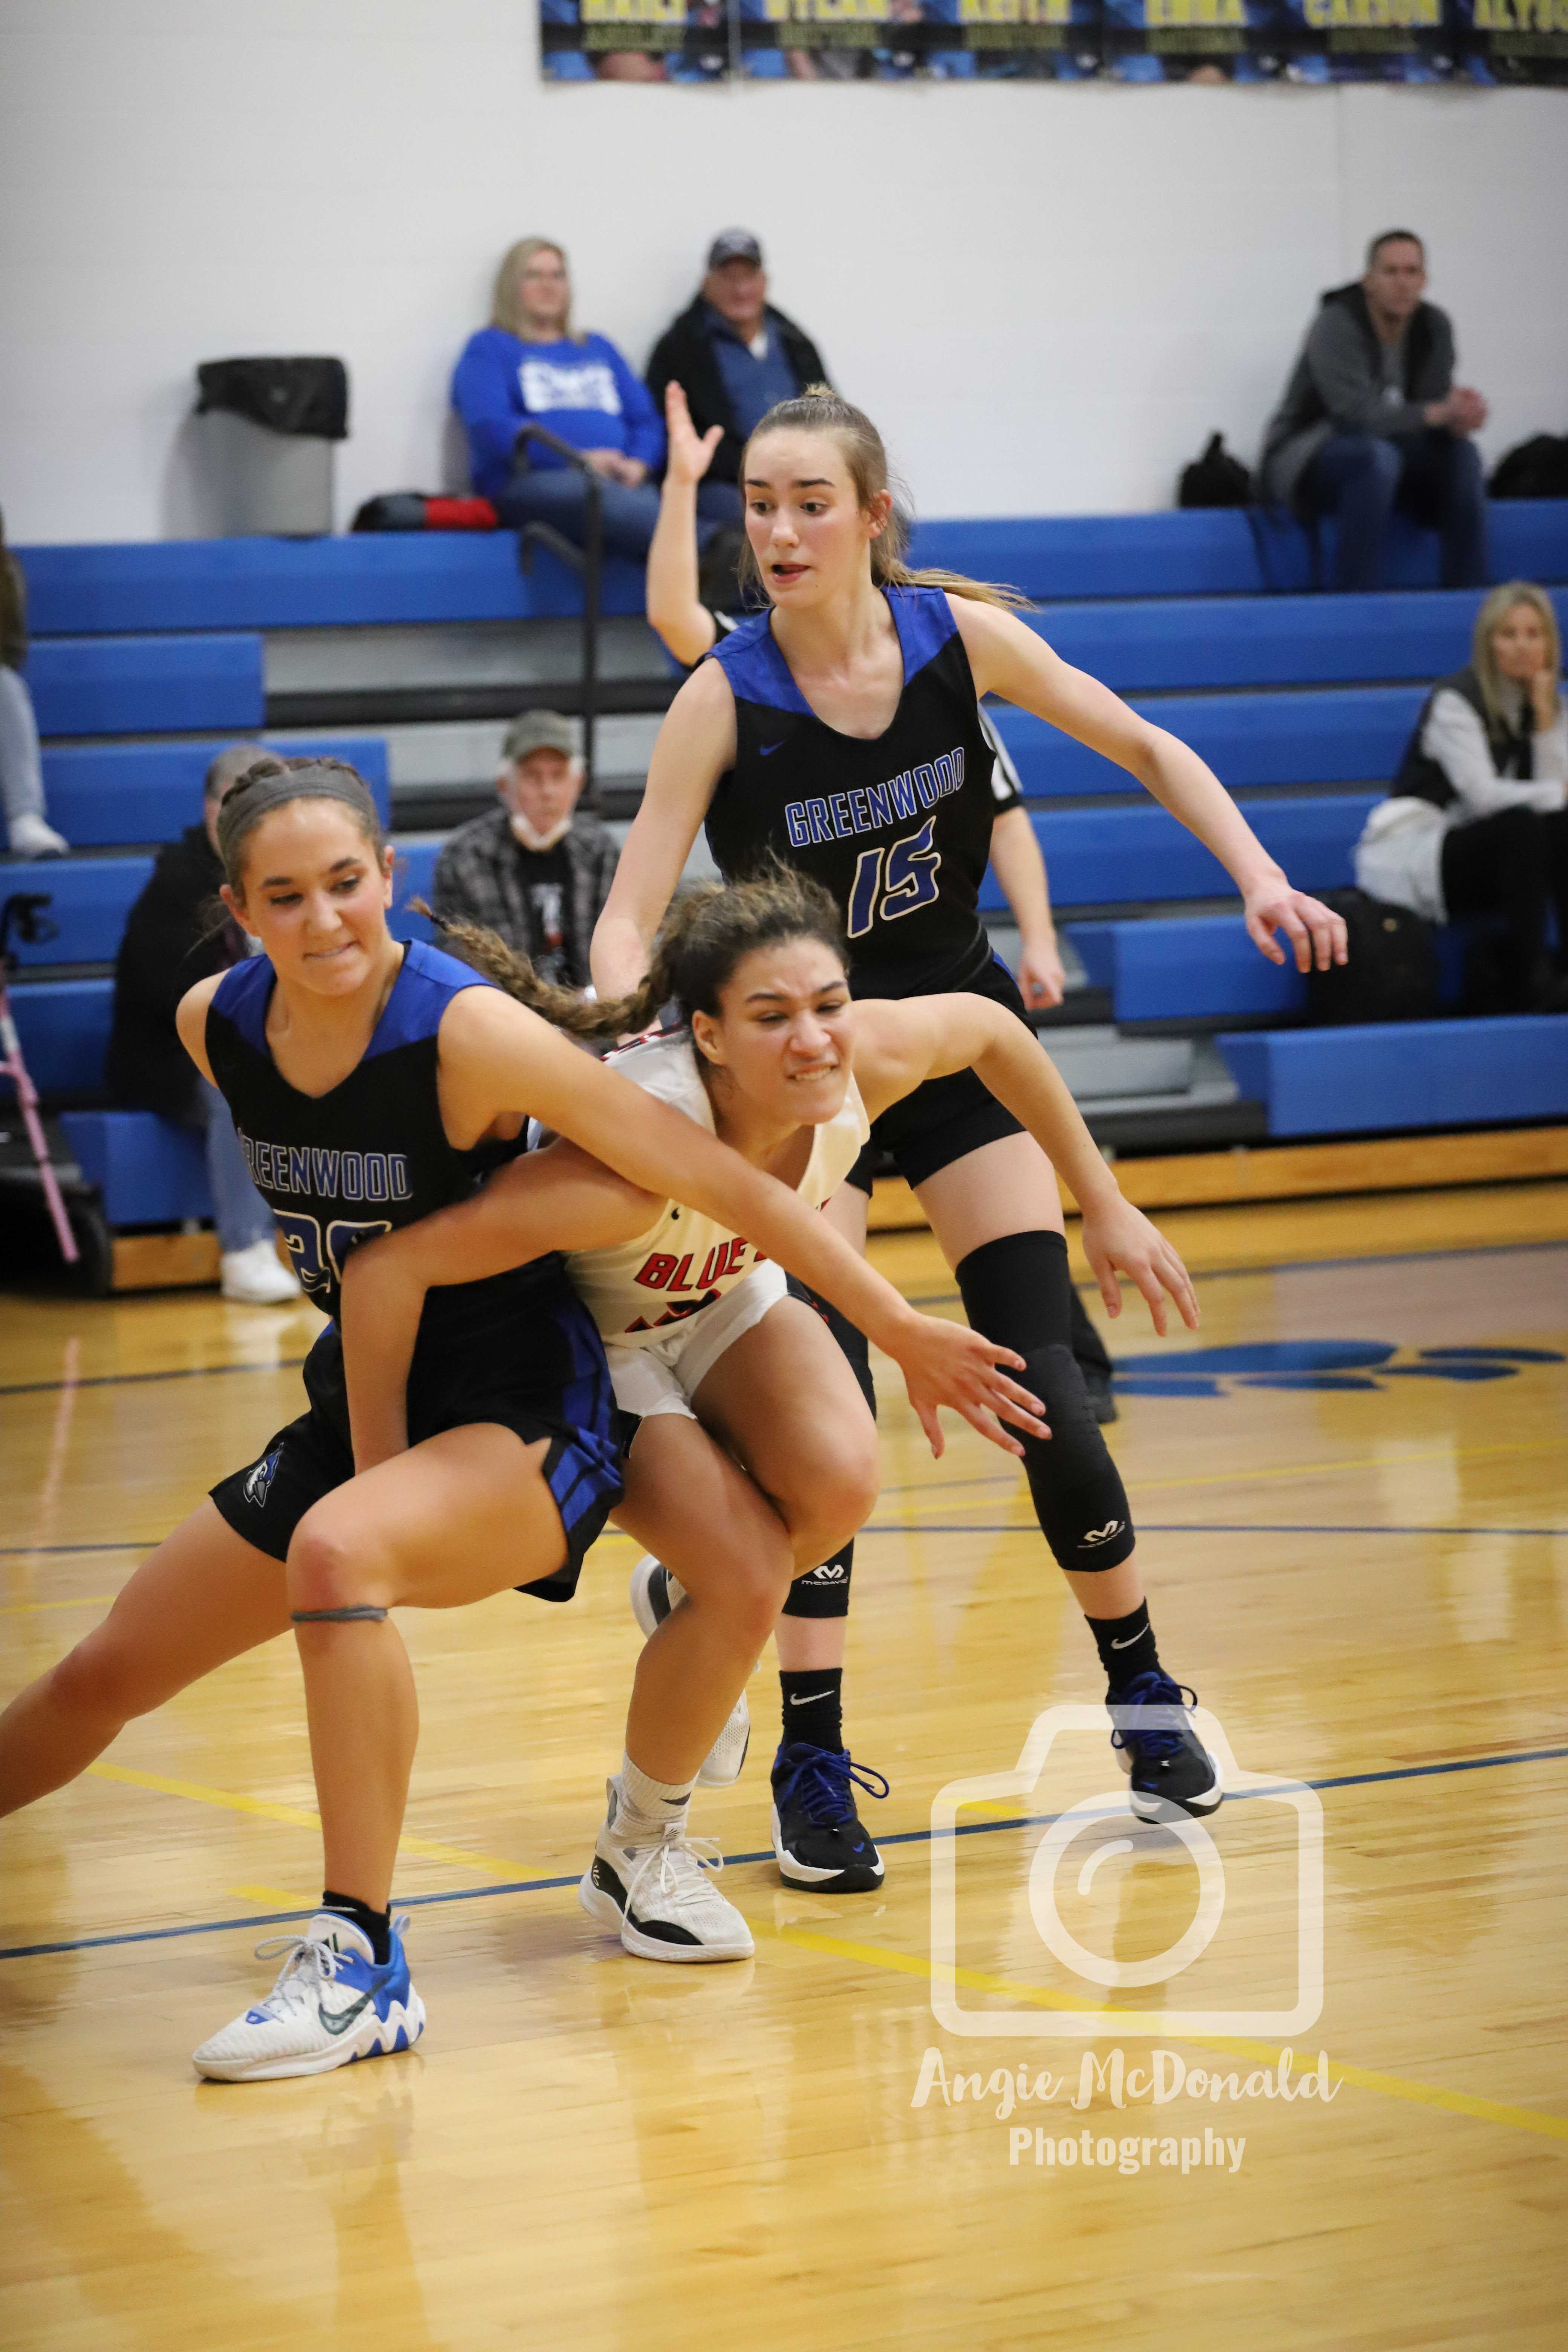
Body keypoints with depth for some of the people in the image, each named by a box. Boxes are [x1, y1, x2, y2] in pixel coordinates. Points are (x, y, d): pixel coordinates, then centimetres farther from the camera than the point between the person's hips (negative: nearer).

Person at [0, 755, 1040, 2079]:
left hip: (525, 1416, -6)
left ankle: (363, 1966, -30)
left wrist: (903, 1330, -19)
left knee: (338, 1549, -37)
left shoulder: (474, 1034, -25)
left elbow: (725, 1184, -21)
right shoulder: (215, 1029, -8)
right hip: (364, 1405, 7)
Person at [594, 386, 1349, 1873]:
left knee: (1040, 1382, -4)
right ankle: (813, 1759, 0)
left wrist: (1258, 879, -14)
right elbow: (628, 919, -21)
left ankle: (1139, 1691, 18)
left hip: (959, 1037, 2)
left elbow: (1146, 749, 0)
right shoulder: (724, 698, -19)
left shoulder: (961, 634, -12)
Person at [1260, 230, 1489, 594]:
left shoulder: (1434, 326, -1)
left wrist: (1461, 417, -30)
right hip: (1305, 460, -6)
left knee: (1461, 454, -19)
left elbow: (1435, 405, -4)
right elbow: (1357, 415, -31)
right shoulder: (1336, 326, -21)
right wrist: (1438, 413, -40)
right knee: (1376, 455, -38)